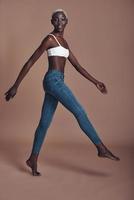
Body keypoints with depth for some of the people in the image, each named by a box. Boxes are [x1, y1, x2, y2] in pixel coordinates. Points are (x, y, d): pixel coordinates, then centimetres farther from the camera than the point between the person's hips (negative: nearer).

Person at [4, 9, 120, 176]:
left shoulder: (64, 42, 22)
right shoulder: (50, 39, -3)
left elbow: (78, 66, 22)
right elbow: (30, 62, -7)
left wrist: (95, 82, 17)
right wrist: (15, 86, -9)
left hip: (56, 82, 9)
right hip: (53, 80, -9)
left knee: (44, 123, 9)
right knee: (80, 112, -10)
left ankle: (33, 159, 17)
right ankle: (101, 148, -4)